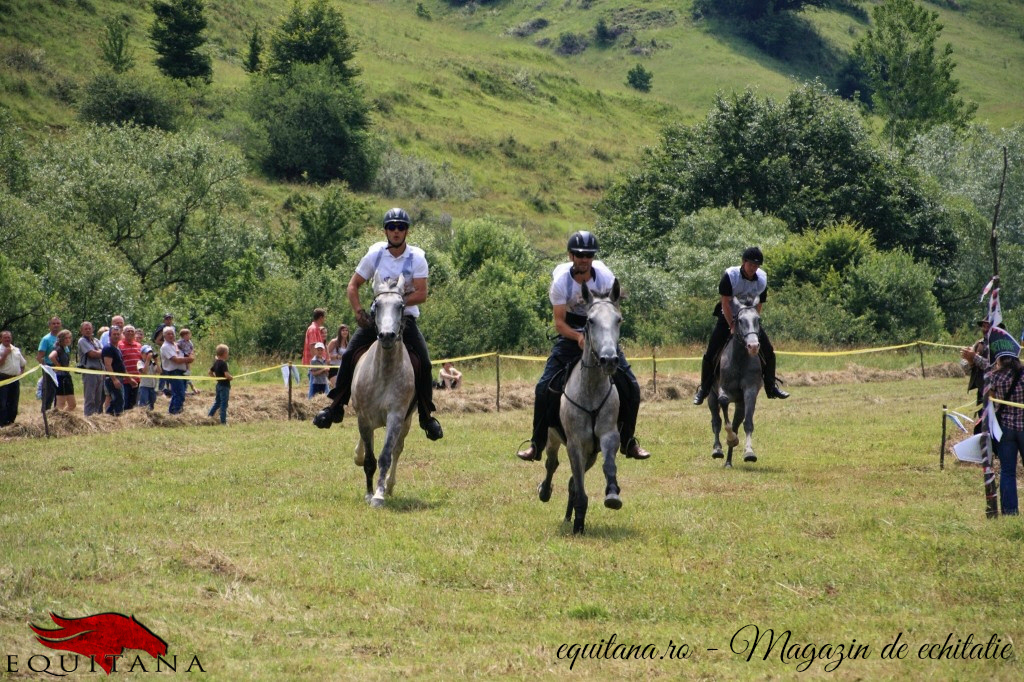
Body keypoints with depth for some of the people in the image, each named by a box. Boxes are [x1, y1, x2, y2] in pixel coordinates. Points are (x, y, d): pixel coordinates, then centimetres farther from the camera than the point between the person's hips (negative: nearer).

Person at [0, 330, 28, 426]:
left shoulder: (16, 350, 13)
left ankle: (11, 421, 19)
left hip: (15, 379, 6)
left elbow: (22, 364, 22)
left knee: (13, 402, 9)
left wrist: (21, 373, 7)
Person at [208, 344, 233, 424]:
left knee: (217, 402, 21)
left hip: (219, 385, 8)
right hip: (224, 385, -8)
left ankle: (210, 415, 20)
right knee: (224, 404, -1)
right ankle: (223, 421, 3)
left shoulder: (216, 362, 6)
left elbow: (210, 372, 17)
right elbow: (227, 375, -30)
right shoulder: (223, 363, -20)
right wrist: (231, 378, -11)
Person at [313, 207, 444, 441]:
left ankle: (426, 415, -4)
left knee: (424, 362, -18)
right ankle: (336, 407, -2)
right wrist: (358, 311, -12)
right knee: (349, 355, -13)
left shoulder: (417, 257, -9)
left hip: (406, 317, -2)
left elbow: (421, 294, -15)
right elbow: (353, 285, 4)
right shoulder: (375, 254, -2)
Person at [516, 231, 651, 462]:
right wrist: (579, 337, -38)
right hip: (571, 332, -1)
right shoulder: (561, 280, -20)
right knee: (545, 388, -13)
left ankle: (628, 442, 10)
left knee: (630, 387, -9)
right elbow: (559, 322, -19)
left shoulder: (605, 277, -18)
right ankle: (537, 445, 1)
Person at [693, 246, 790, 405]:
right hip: (727, 318, -3)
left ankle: (771, 387, 10)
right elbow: (725, 303, -21)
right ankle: (703, 389, 3)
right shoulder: (730, 276, -22)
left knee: (768, 351, -4)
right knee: (711, 353, -10)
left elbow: (759, 304, -4)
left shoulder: (762, 278, -11)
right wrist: (732, 326, -23)